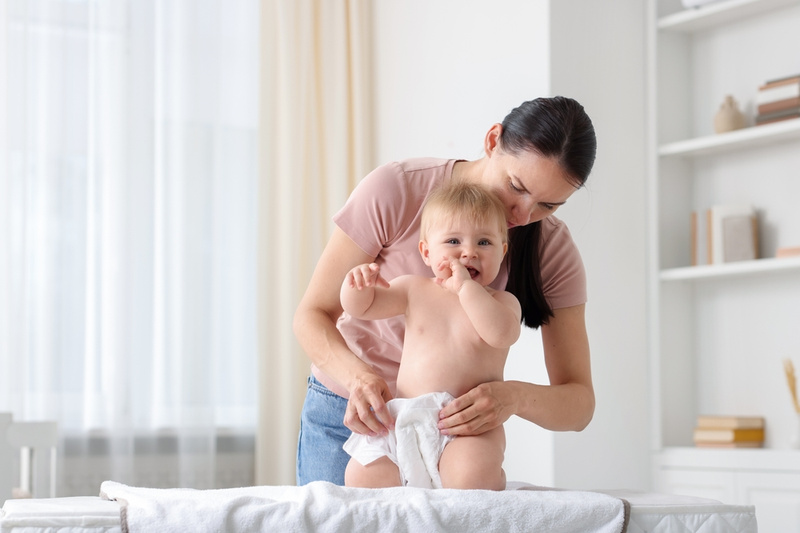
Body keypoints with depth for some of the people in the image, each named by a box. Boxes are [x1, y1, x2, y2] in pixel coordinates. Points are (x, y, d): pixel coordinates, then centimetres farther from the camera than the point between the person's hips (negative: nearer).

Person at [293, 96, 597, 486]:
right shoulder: (396, 190, -22)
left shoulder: (553, 249, -14)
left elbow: (579, 403, -17)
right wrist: (358, 376, -37)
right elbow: (312, 314, -16)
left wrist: (516, 398, -40)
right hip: (352, 413, -2)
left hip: (454, 421, 2)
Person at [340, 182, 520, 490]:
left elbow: (502, 333, -19)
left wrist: (465, 286, -16)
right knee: (359, 478, -13)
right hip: (405, 422, 4)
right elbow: (359, 308, 15)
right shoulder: (414, 290, 11)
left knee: (471, 477, -33)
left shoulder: (502, 301, 3)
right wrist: (357, 285, -8)